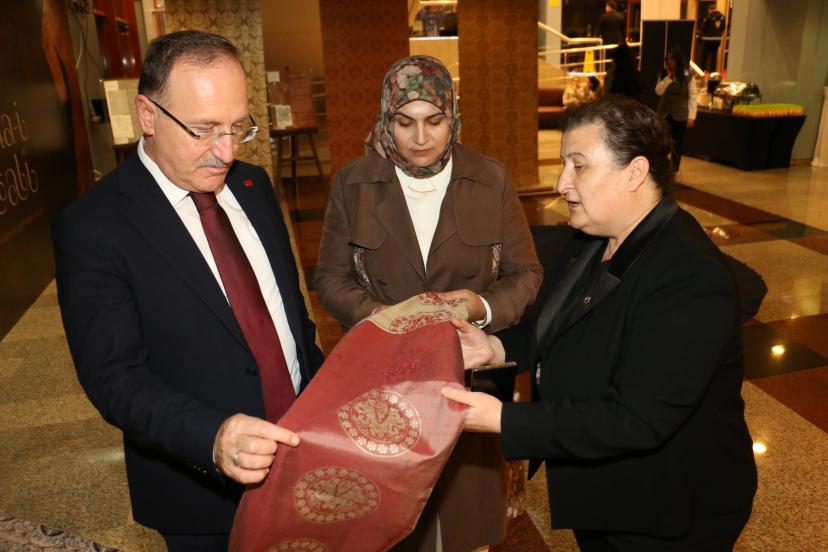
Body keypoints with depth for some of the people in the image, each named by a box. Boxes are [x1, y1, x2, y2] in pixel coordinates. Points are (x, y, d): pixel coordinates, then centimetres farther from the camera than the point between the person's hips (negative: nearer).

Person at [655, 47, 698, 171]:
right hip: (664, 113, 2)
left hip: (680, 115, -2)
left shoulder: (688, 76, -10)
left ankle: (673, 169, 21)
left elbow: (693, 97, -9)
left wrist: (691, 116, -14)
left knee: (677, 142, 8)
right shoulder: (664, 73, 0)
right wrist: (668, 76, -18)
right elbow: (658, 91, -10)